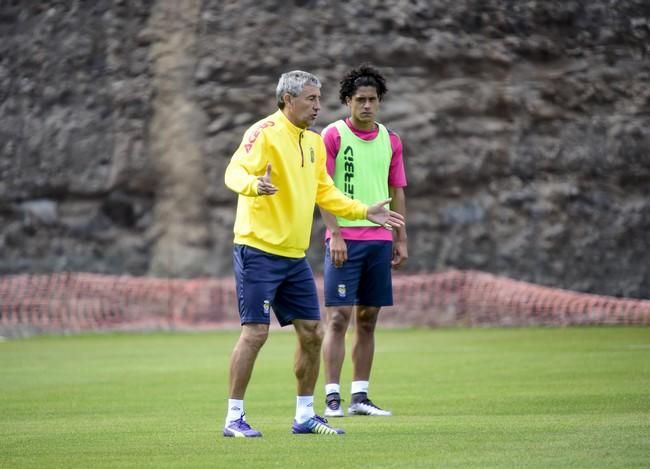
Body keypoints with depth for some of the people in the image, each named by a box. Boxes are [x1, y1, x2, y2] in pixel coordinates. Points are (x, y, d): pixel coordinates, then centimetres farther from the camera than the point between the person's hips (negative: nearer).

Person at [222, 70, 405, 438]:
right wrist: (254, 184, -45)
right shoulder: (265, 133, -11)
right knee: (255, 332, -9)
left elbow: (325, 192, 25)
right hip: (259, 251, -8)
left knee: (312, 333, 7)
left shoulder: (314, 142, 15)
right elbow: (234, 172, -24)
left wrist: (365, 212, 19)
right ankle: (234, 418, -1)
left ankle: (305, 415, 19)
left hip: (295, 255, 8)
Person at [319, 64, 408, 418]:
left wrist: (401, 240, 11)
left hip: (379, 239, 5)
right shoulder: (333, 135, -3)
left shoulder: (390, 141, 12)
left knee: (367, 320, 7)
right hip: (345, 239, -5)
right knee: (338, 317, -8)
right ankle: (332, 397, -8)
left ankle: (360, 396, 11)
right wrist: (335, 234, -15)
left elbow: (396, 192, 16)